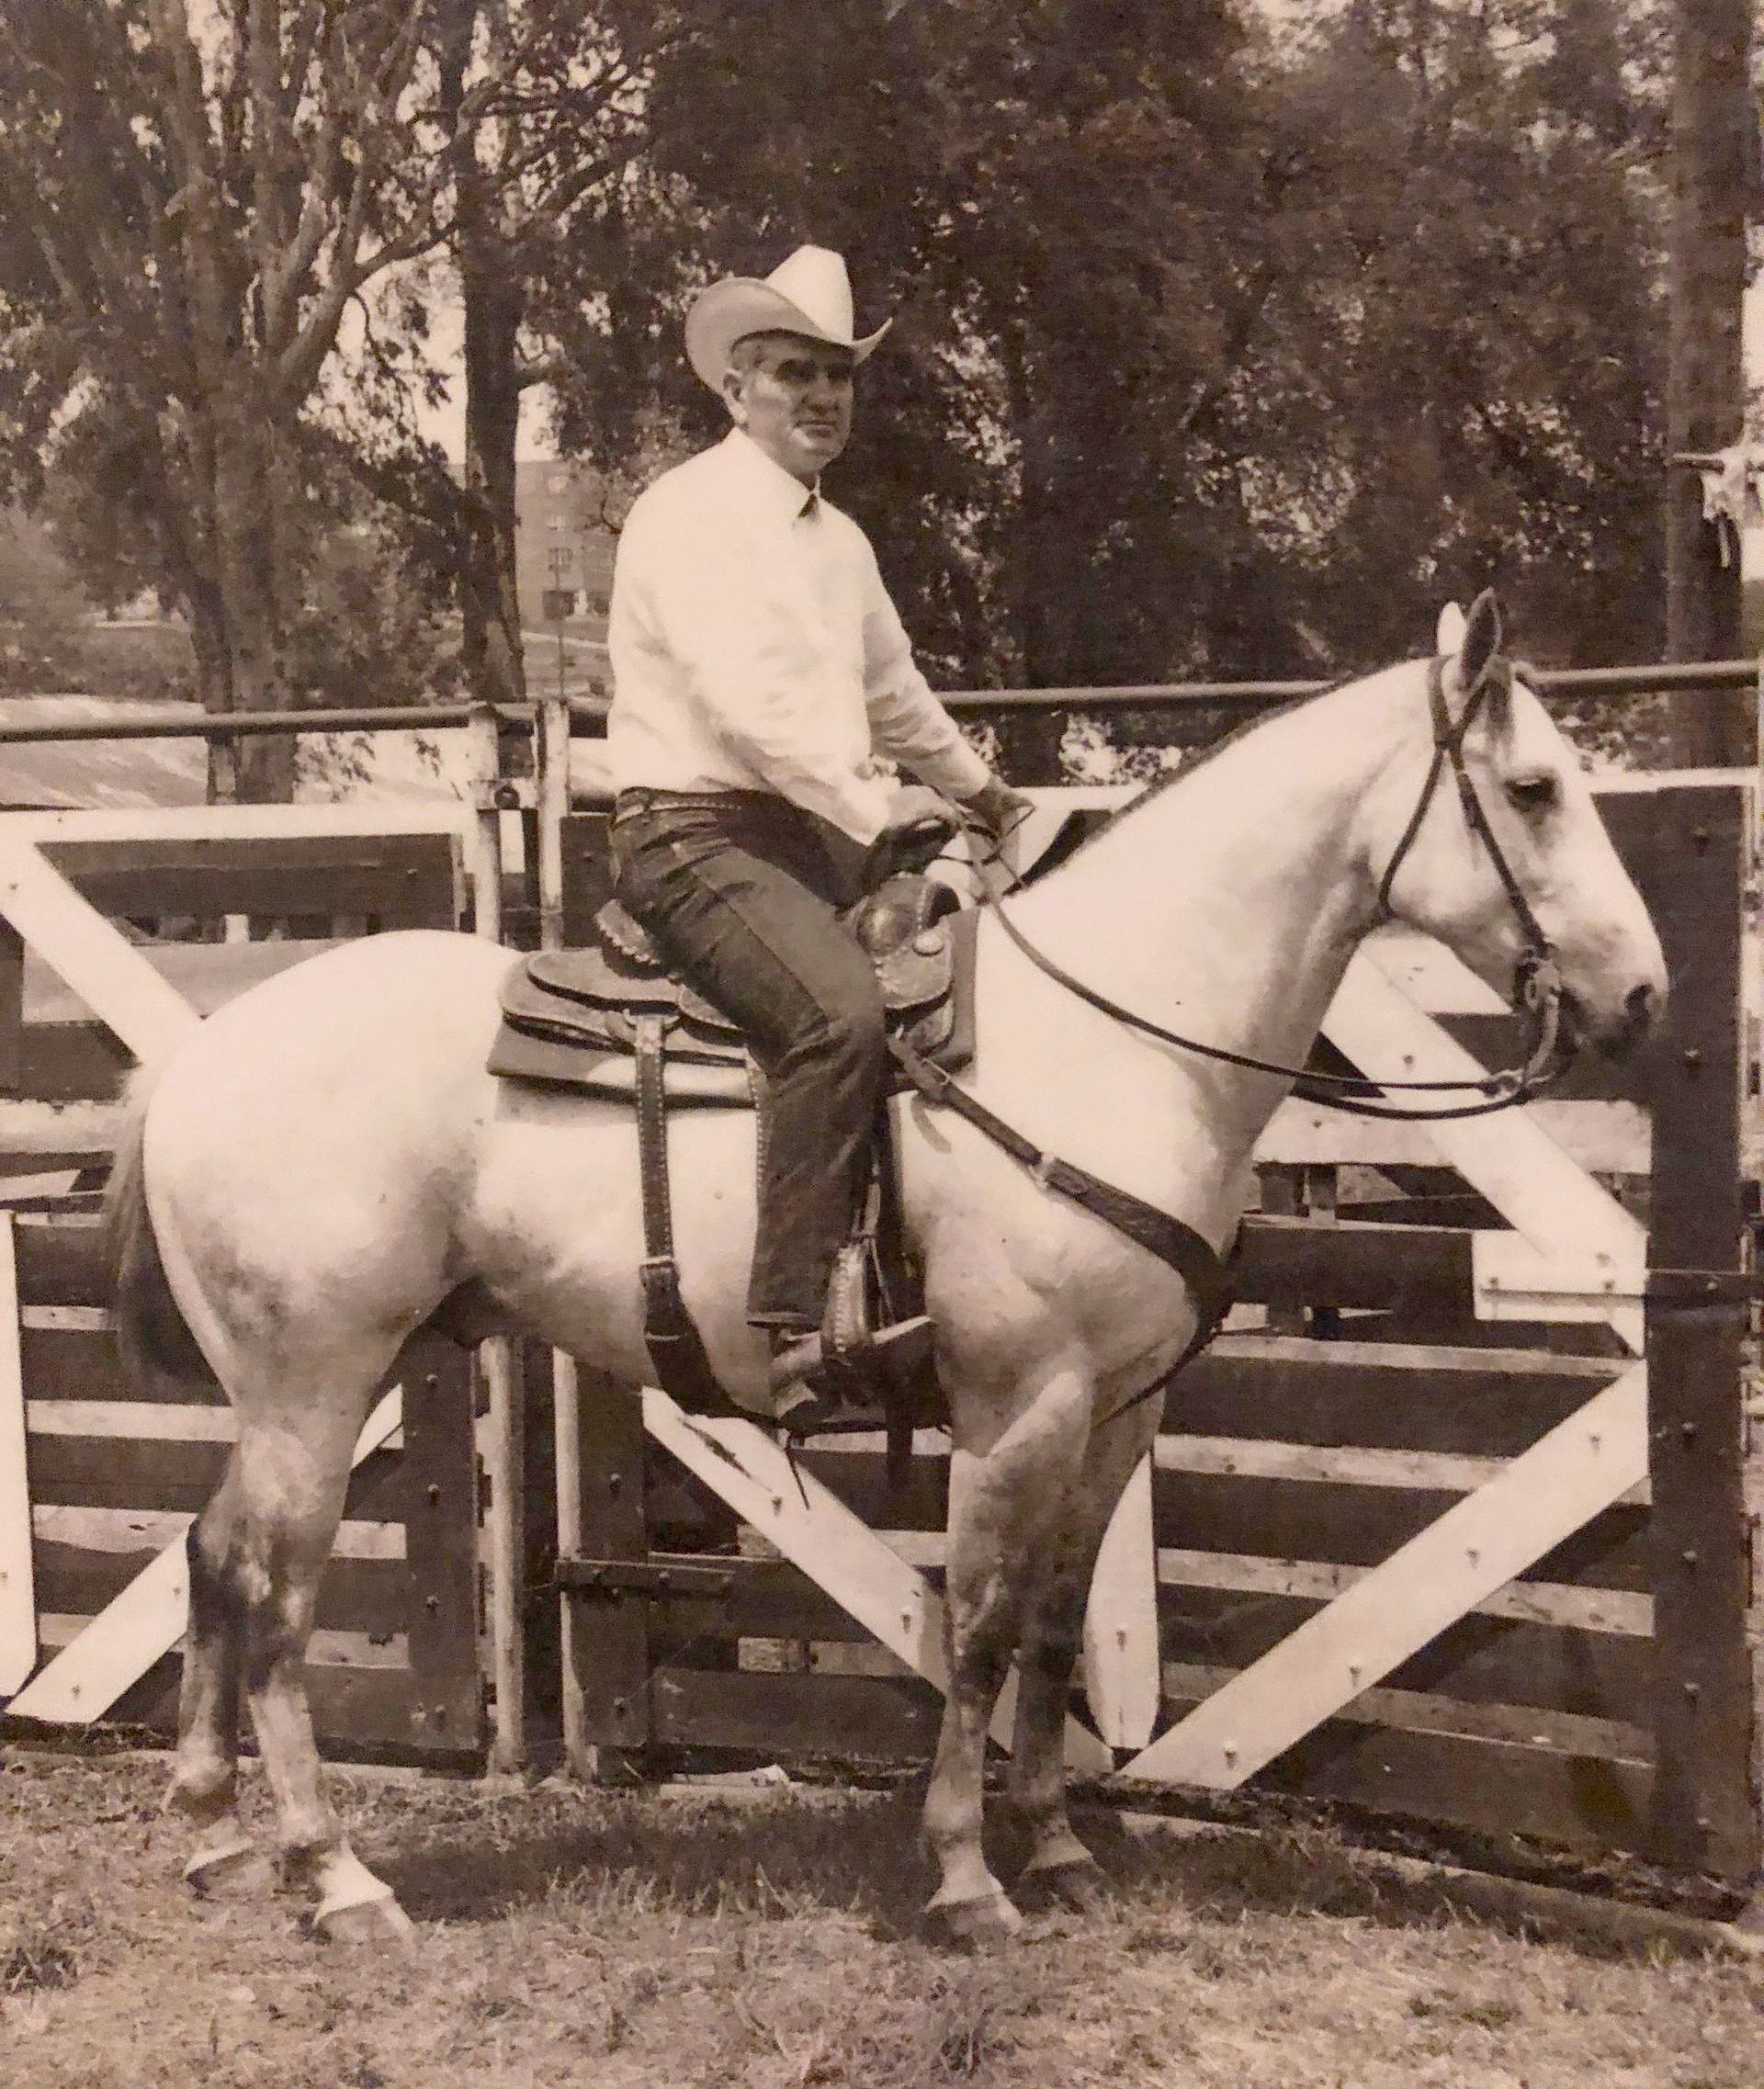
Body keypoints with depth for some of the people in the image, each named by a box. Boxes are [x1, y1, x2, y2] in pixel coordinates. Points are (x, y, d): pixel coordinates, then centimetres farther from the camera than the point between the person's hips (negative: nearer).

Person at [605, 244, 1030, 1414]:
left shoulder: (840, 539, 19)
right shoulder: (691, 514, -8)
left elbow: (892, 690, 35)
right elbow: (748, 703, -21)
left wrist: (976, 790, 47)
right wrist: (882, 811, -23)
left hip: (822, 837, 10)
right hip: (700, 834, -10)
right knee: (839, 1012, -33)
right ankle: (800, 1331, -35)